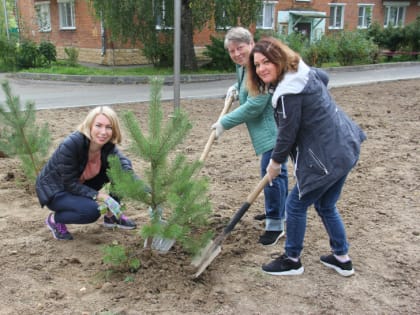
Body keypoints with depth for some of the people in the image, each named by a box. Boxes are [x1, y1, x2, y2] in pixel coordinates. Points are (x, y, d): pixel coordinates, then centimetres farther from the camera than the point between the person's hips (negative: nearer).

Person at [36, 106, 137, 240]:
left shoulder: (107, 145, -18)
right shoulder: (70, 145, -34)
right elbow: (70, 184, -28)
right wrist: (101, 196, -34)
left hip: (82, 184, 6)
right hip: (53, 189, -6)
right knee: (91, 210, -31)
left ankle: (111, 216, 6)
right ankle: (54, 219, -2)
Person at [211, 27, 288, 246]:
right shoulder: (242, 65, 7)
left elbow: (253, 107, -27)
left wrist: (224, 123, -20)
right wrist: (237, 87, 11)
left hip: (276, 127, -11)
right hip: (266, 127, 11)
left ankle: (275, 225, -2)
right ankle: (280, 211, 39)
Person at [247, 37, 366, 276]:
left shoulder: (289, 92, -22)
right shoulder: (305, 72, 7)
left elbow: (287, 133, -15)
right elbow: (324, 77, 30)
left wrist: (276, 162, 1)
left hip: (327, 156, -10)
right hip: (345, 146, 10)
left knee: (296, 205, 6)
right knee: (326, 205, 22)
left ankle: (292, 261, 23)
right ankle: (342, 259, 34)